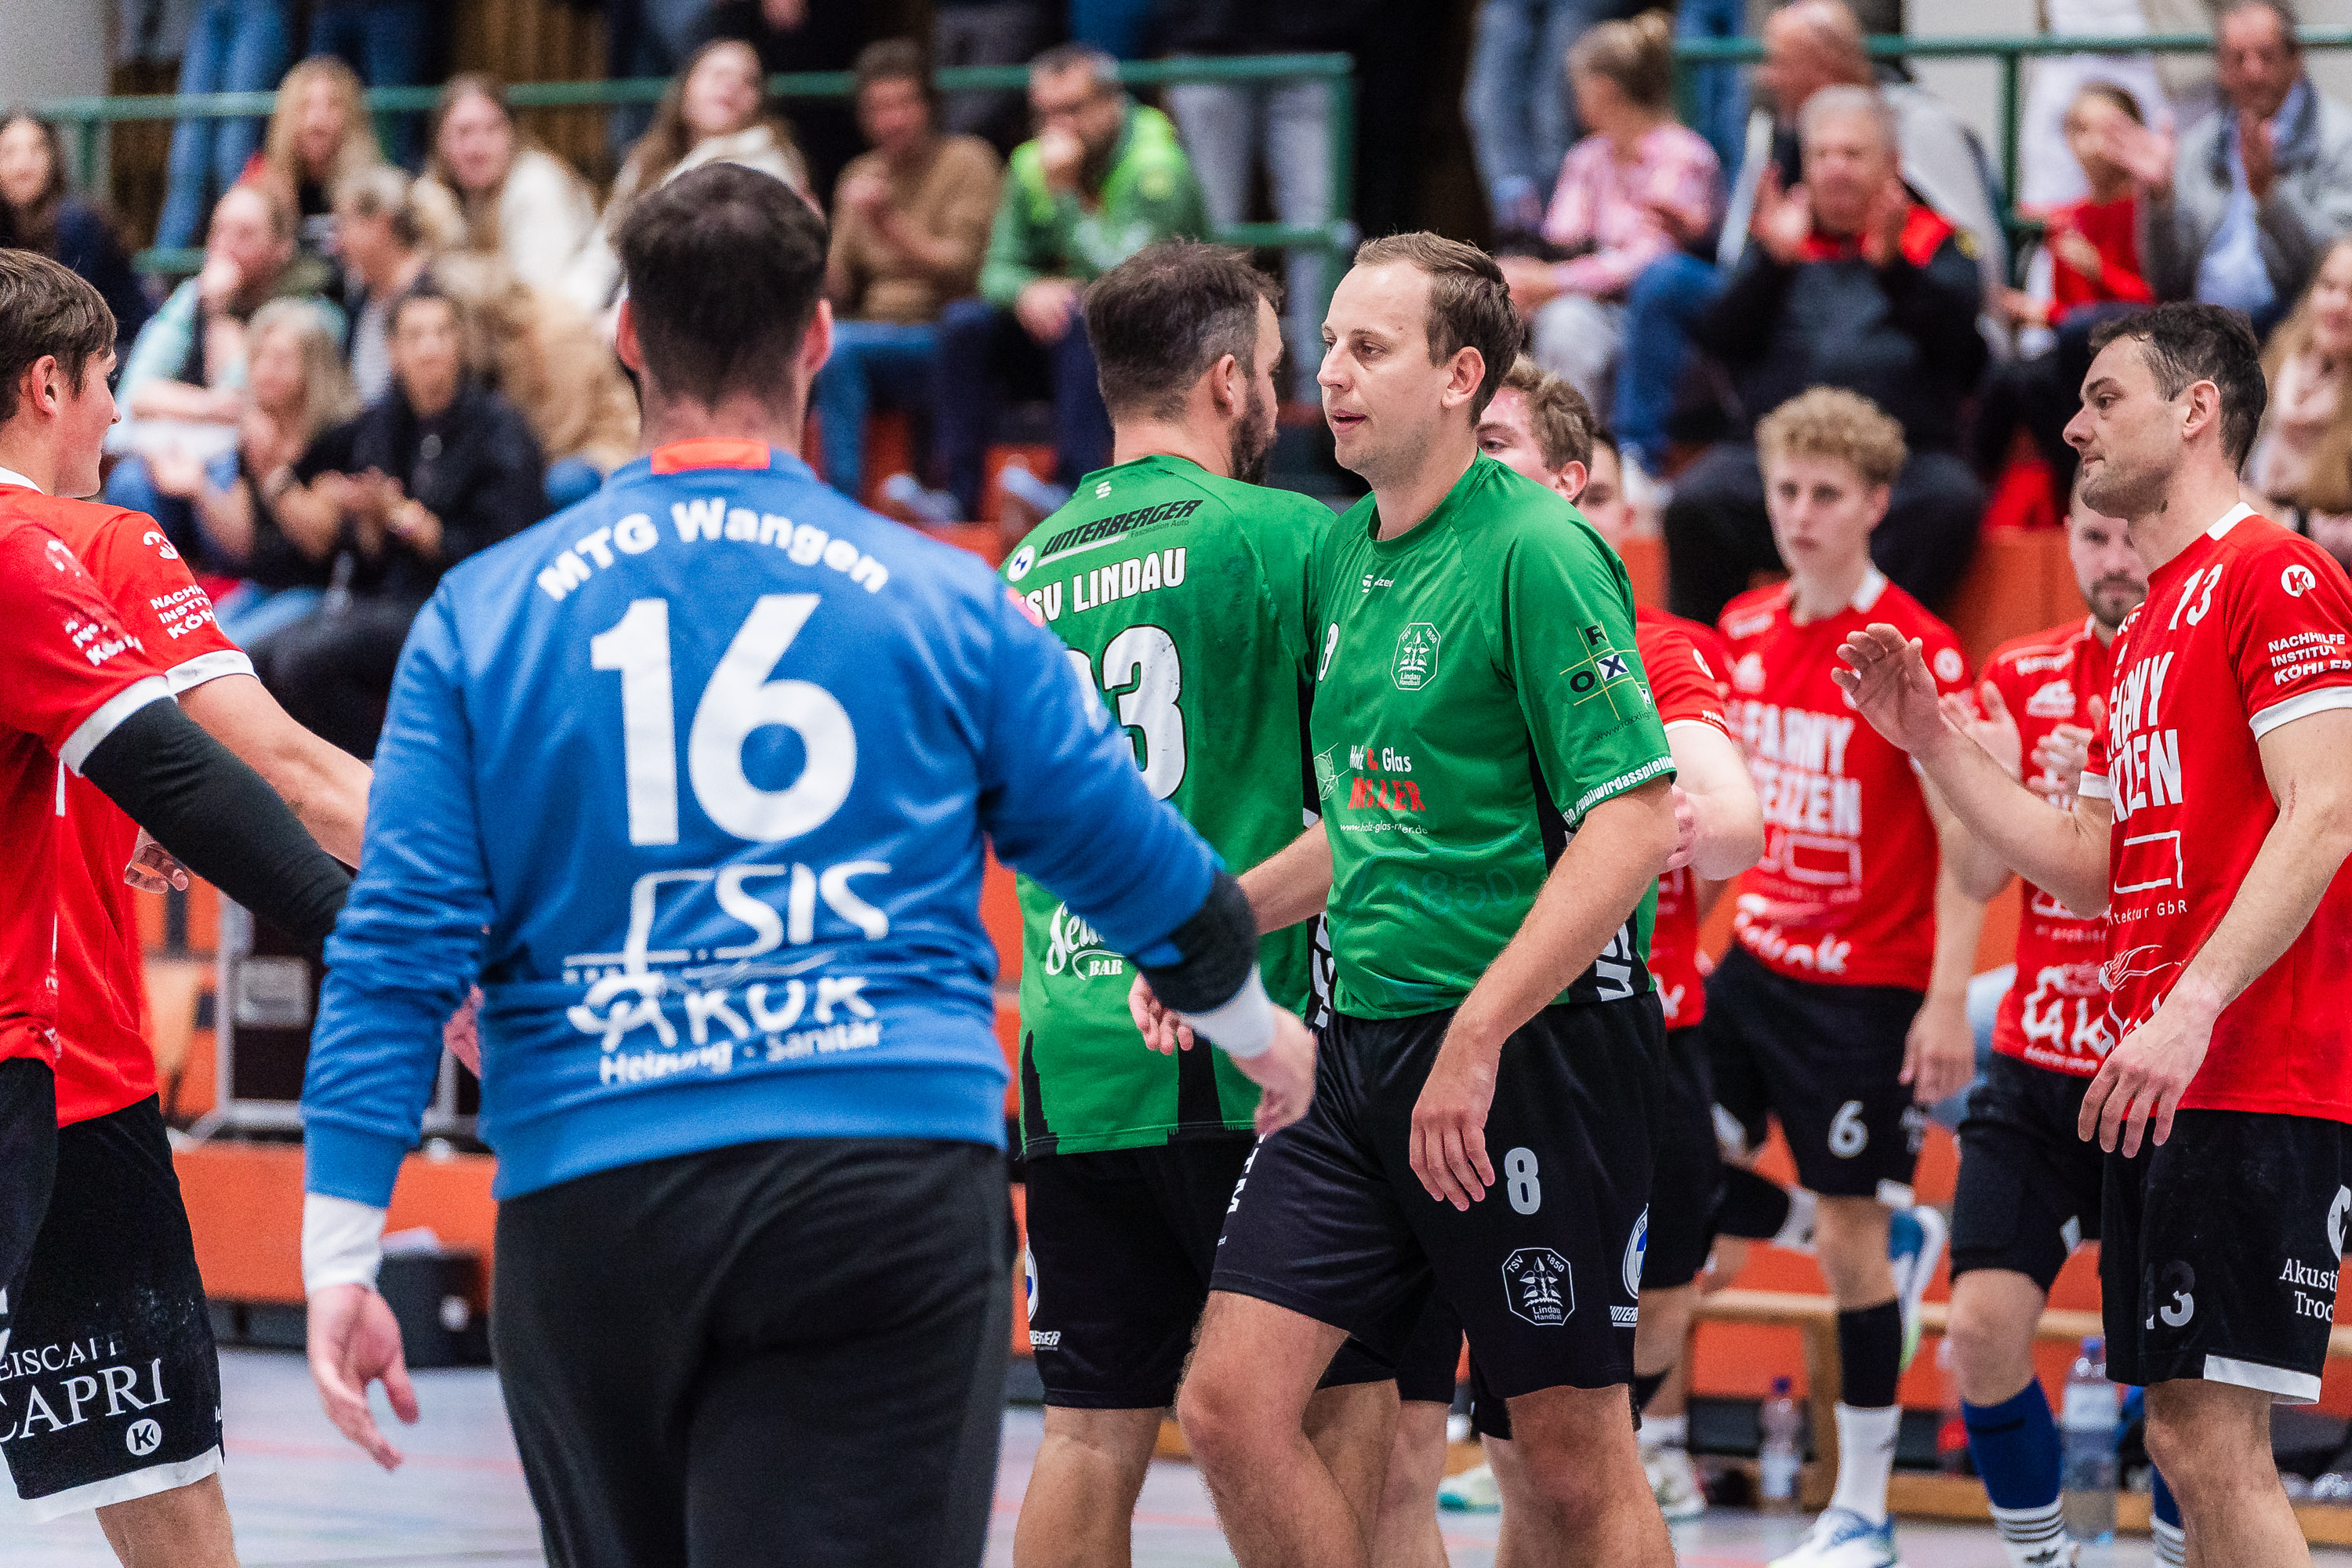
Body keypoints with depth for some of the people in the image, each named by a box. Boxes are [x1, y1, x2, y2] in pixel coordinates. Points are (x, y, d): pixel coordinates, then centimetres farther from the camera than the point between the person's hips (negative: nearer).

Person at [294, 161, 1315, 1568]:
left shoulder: (483, 611, 7)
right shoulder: (944, 604, 6)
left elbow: (398, 949, 2)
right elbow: (1135, 861, 17)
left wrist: (342, 1255, 4)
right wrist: (1260, 1027, 37)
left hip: (588, 1212, 2)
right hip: (894, 1181, -2)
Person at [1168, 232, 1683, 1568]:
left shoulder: (1535, 550, -12)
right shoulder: (1345, 556, 13)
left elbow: (1637, 821, -19)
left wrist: (1477, 1033, -23)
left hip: (1538, 1043, -8)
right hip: (1364, 1042, 8)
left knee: (1575, 1455, 1)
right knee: (1230, 1401, -3)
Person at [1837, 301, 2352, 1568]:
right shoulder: (2142, 635, 22)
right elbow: (2087, 868, 23)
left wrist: (2194, 1005, -25)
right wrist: (1928, 740, 17)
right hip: (2155, 1083, 10)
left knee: (2218, 1443, -13)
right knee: (2183, 1439, 9)